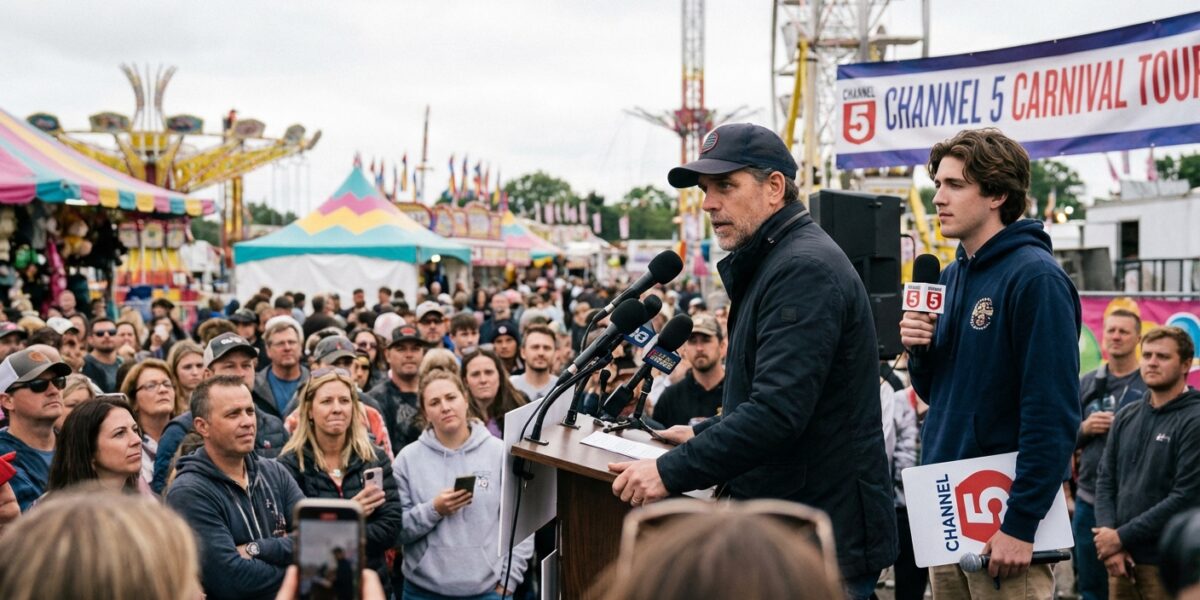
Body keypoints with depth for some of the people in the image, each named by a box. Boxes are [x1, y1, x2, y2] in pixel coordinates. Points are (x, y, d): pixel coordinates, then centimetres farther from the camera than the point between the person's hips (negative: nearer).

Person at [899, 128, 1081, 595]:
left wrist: (1021, 524, -21)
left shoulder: (1035, 277, -14)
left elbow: (1052, 414, -19)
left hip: (1002, 513, -8)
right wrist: (919, 350, -3)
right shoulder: (951, 277, 11)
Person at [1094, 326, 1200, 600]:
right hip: (1122, 559, 5)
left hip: (1168, 564, -5)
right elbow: (1106, 482, 10)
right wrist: (1109, 540, -6)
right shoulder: (1126, 417, 11)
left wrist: (1121, 538, -12)